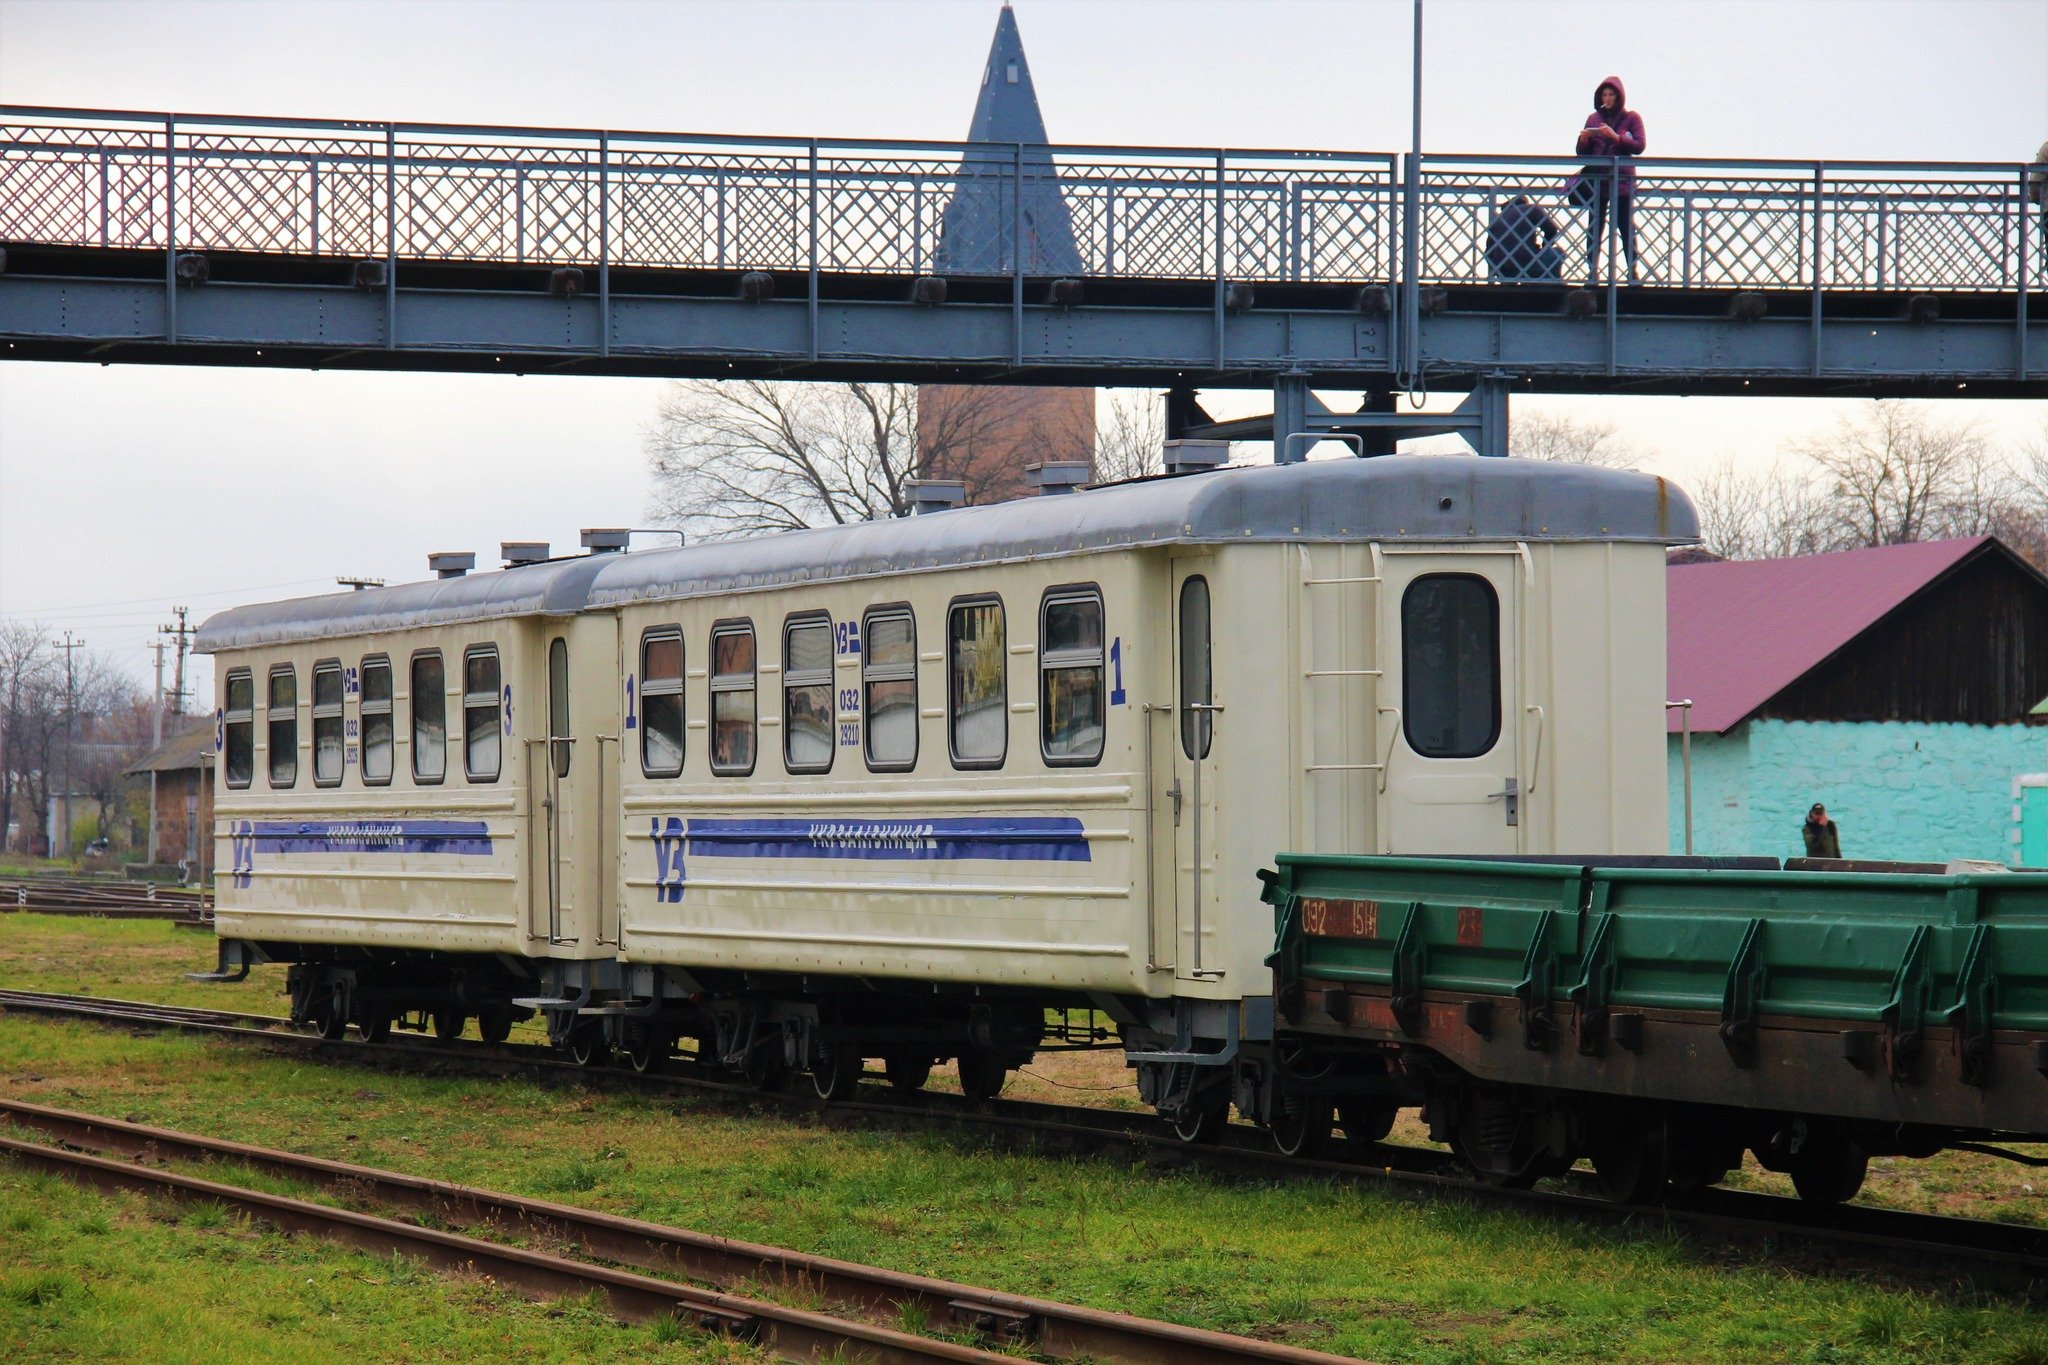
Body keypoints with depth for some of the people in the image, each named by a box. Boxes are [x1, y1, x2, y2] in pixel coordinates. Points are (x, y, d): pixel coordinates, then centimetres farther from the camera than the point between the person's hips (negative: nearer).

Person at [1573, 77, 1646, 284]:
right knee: (1594, 228, -2)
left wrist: (1616, 137, -19)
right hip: (1596, 179, 3)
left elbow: (1640, 146, -7)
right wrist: (1584, 140, -7)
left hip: (1622, 181, -3)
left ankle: (1632, 271, -4)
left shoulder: (1631, 118, 5)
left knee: (1626, 226, -6)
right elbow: (1582, 153, 15)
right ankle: (1592, 273, -3)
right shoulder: (1593, 118, 15)